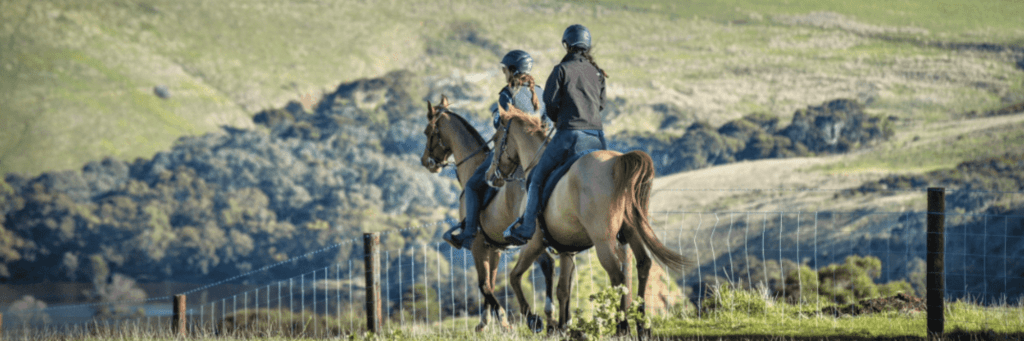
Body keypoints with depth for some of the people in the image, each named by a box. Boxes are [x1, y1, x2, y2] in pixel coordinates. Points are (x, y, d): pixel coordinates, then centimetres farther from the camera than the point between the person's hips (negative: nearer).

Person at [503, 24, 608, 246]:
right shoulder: (597, 73, 14)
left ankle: (525, 229, 2)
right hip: (597, 136, 5)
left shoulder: (562, 70, -2)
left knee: (537, 177, 6)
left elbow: (550, 101, -4)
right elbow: (601, 103, 17)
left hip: (570, 134, -5)